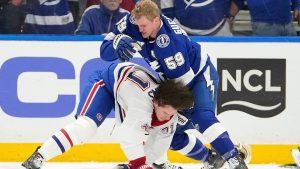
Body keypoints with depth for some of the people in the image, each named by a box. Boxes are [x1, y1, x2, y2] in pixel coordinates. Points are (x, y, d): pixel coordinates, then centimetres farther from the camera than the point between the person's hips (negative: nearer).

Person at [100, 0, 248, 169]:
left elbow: (183, 80, -33)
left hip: (201, 74, -8)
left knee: (202, 117, -30)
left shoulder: (171, 40, -36)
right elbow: (105, 51, -15)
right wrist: (119, 43, -35)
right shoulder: (132, 22, -18)